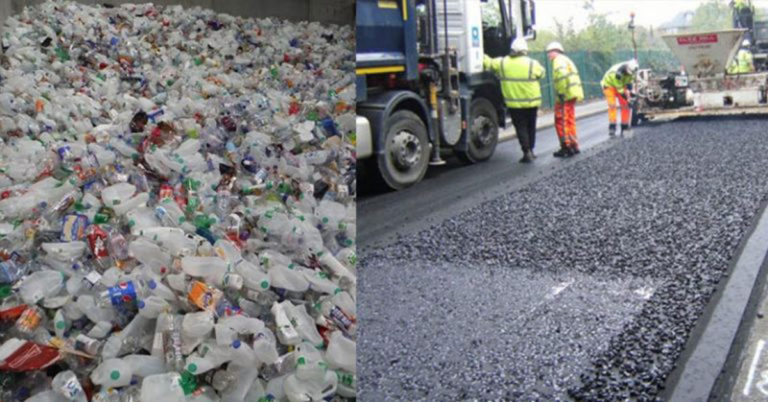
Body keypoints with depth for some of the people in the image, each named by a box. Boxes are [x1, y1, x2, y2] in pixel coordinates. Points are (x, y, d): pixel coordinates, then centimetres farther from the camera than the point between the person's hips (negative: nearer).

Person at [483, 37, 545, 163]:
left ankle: (527, 152, -2)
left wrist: (484, 57, 27)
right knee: (531, 127, 16)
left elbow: (488, 63, 6)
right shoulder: (532, 64, -7)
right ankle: (531, 150, 24)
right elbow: (541, 73, 9)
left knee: (521, 127, 6)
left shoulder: (502, 63, -5)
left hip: (514, 103, 0)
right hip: (531, 102, 0)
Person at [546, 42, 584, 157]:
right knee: (570, 121, 16)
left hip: (565, 96, -10)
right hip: (572, 95, 10)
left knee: (561, 122, -5)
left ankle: (567, 147, -4)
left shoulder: (559, 60, -8)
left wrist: (561, 93, -24)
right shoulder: (566, 60, 24)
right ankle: (573, 146, 21)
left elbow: (562, 76, -25)